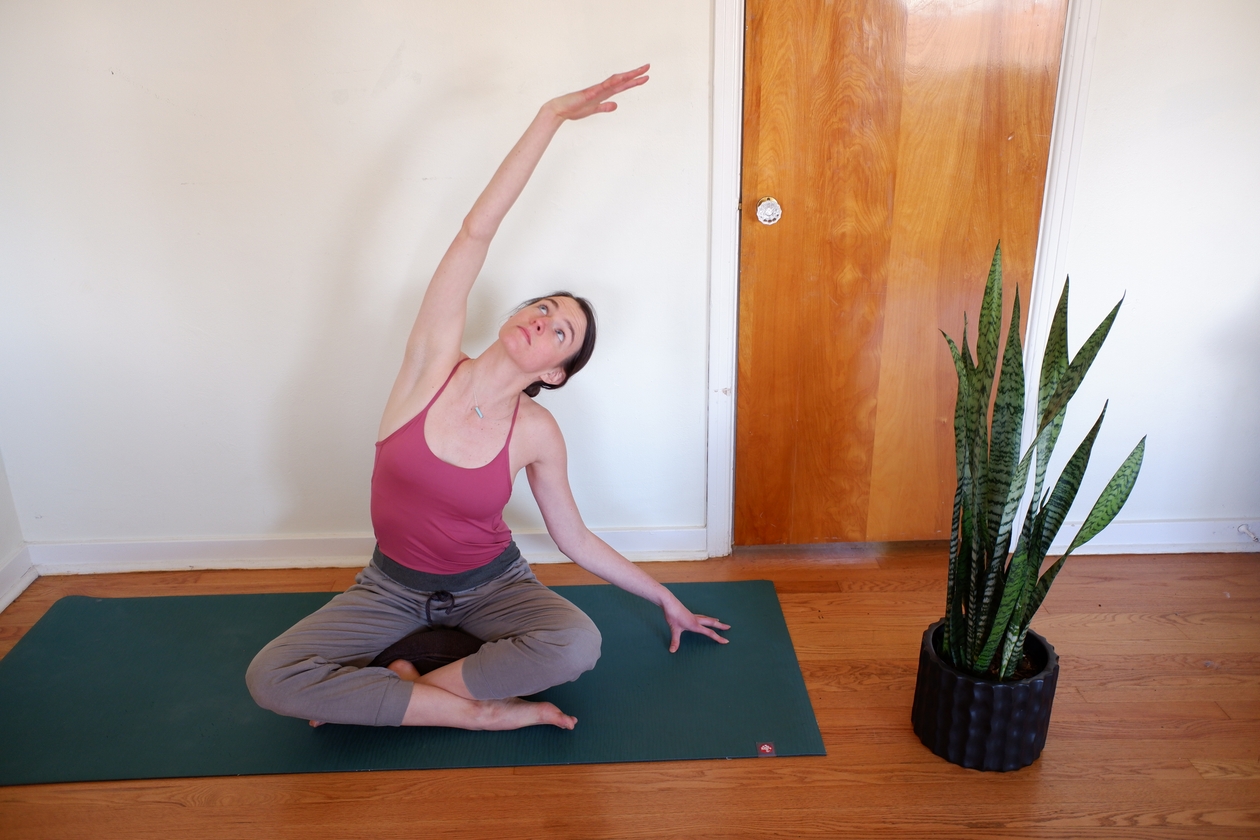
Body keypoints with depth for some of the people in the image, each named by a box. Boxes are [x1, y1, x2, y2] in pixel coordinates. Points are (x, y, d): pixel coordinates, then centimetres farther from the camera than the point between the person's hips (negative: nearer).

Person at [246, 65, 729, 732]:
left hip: (489, 585, 0)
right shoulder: (433, 361, -17)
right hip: (393, 585, 0)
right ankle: (477, 710, -13)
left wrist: (665, 599, 6)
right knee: (269, 677, -20)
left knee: (579, 645, -30)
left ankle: (388, 693, -12)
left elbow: (574, 539, 0)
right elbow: (476, 231, -26)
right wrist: (551, 116, -32)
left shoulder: (537, 433, -14)